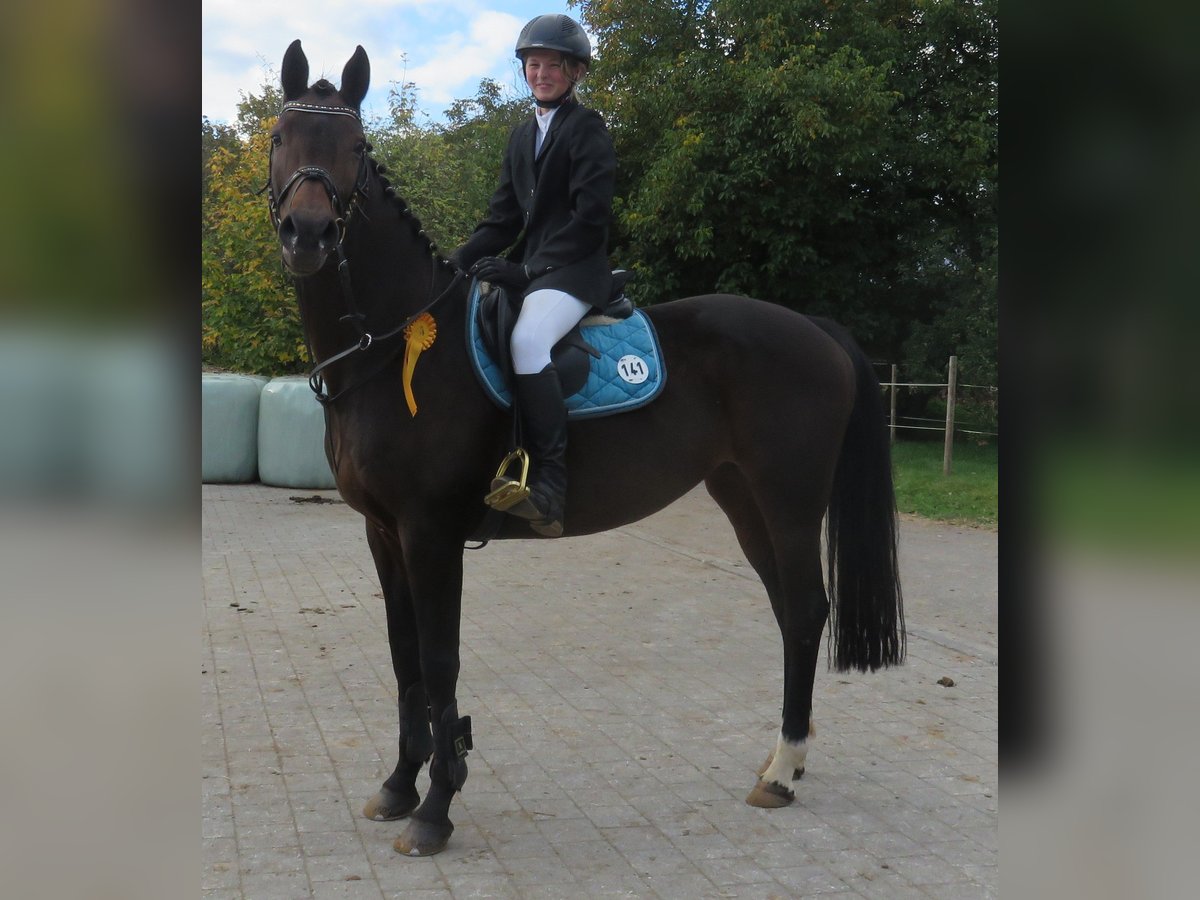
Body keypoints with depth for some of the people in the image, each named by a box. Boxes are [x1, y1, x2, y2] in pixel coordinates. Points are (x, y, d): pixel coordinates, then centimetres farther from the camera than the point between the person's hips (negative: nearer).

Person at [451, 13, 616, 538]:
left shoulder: (587, 128, -2)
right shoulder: (522, 136, 20)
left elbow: (590, 216, -12)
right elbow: (503, 217, 18)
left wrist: (527, 268, -16)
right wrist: (458, 262, 2)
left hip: (575, 270, -8)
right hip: (528, 269, 9)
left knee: (527, 340, -34)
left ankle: (550, 484, -34)